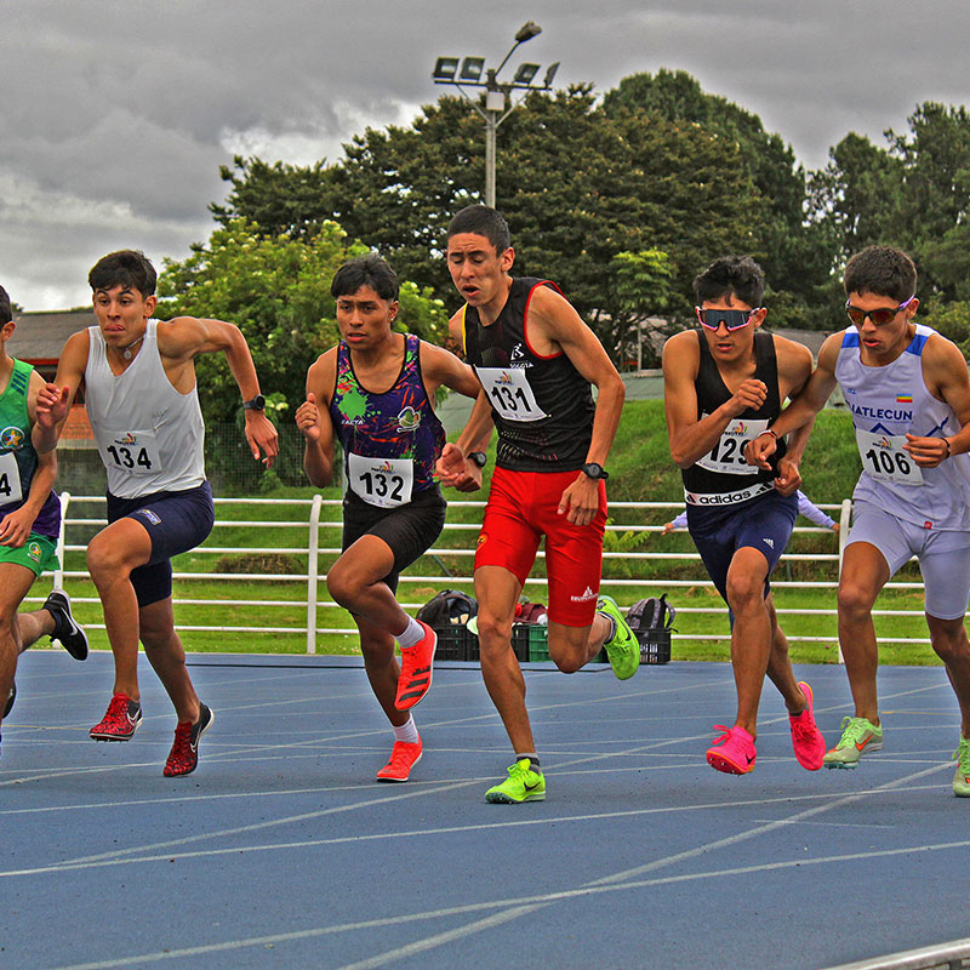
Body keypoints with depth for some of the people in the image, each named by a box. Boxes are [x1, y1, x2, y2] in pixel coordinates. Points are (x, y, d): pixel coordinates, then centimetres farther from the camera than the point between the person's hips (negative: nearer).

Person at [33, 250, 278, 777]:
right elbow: (43, 447, -12)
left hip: (183, 499, -5)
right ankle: (190, 716, 49)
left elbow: (230, 337, 2)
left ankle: (125, 699, -22)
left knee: (105, 555, -33)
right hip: (125, 498, 5)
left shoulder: (176, 338, -21)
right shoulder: (81, 348, -12)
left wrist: (255, 411, 5)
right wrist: (48, 422, -35)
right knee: (153, 627, 20)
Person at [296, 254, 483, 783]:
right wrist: (312, 437, -27)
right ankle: (405, 739, 36)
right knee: (373, 643, 12)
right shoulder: (324, 373, -11)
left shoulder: (428, 362, -19)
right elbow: (320, 477, -8)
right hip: (362, 509, 4)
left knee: (345, 582, -31)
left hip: (417, 507, -4)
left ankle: (416, 636, -2)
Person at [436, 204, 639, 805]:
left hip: (571, 484, -5)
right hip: (511, 484, 5)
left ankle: (605, 624, 37)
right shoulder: (463, 326, 4)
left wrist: (591, 473, -18)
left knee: (566, 655, -1)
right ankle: (527, 769, 1)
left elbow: (611, 385, -12)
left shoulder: (543, 306, -16)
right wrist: (466, 447, 8)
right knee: (491, 626, -12)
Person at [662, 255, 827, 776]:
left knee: (744, 584, -30)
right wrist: (730, 408, -40)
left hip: (767, 497, -2)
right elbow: (682, 451, -25)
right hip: (707, 505, 2)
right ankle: (796, 701, 49)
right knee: (755, 615, 17)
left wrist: (792, 458, -6)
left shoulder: (790, 360, -18)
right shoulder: (683, 352, -21)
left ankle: (744, 731, -27)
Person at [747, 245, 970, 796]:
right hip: (881, 502, 3)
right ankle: (865, 721, -7)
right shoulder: (840, 350, -12)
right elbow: (809, 403, 10)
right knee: (852, 596, -24)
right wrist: (772, 436, -8)